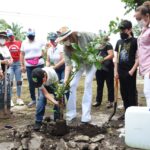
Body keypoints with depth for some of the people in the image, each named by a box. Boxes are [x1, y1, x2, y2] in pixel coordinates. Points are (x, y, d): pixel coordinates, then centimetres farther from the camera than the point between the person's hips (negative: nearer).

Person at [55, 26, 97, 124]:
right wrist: (65, 80, -32)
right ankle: (71, 114, 6)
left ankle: (86, 116, -4)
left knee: (88, 85, -9)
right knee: (72, 85, -5)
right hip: (79, 63, 3)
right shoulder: (66, 48, -22)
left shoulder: (83, 36, -31)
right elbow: (68, 64, -23)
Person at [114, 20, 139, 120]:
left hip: (130, 72, -6)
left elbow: (138, 58, -8)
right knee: (124, 93, 10)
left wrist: (132, 70, -15)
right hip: (121, 72, 6)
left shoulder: (135, 41, -5)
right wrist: (116, 71, 10)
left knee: (132, 93, -2)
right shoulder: (119, 42, 13)